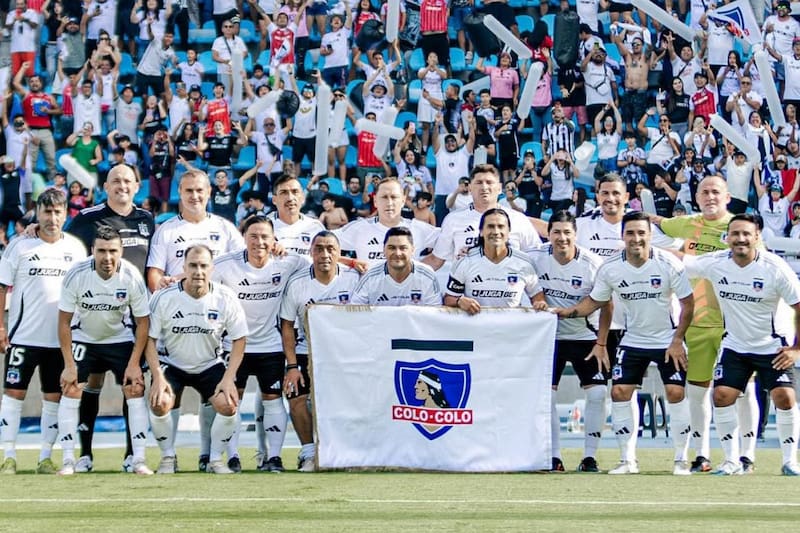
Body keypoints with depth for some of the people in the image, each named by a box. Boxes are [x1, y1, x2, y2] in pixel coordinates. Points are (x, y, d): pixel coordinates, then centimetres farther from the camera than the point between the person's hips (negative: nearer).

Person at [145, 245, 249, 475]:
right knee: (159, 403, -26)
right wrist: (158, 376, -20)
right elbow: (149, 339, -10)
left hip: (210, 365, 1)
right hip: (172, 364, -1)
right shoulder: (164, 298, -18)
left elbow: (239, 339, -5)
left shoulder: (225, 298, -14)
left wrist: (228, 378, -15)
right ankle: (168, 458, -2)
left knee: (228, 404, -22)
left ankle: (216, 459, 1)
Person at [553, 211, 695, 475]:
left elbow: (688, 303, -9)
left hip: (668, 341, -3)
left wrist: (677, 340, -12)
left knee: (675, 393, -11)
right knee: (620, 392, -7)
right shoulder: (610, 268, -10)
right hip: (632, 341, 3)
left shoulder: (669, 263, -17)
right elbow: (595, 300, 5)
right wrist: (567, 312, -12)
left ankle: (681, 459, 2)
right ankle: (628, 460, 4)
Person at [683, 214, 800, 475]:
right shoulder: (715, 263, -11)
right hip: (734, 345, 3)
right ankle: (732, 461, 5)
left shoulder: (775, 268, -18)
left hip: (771, 347, -3)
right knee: (722, 395, -8)